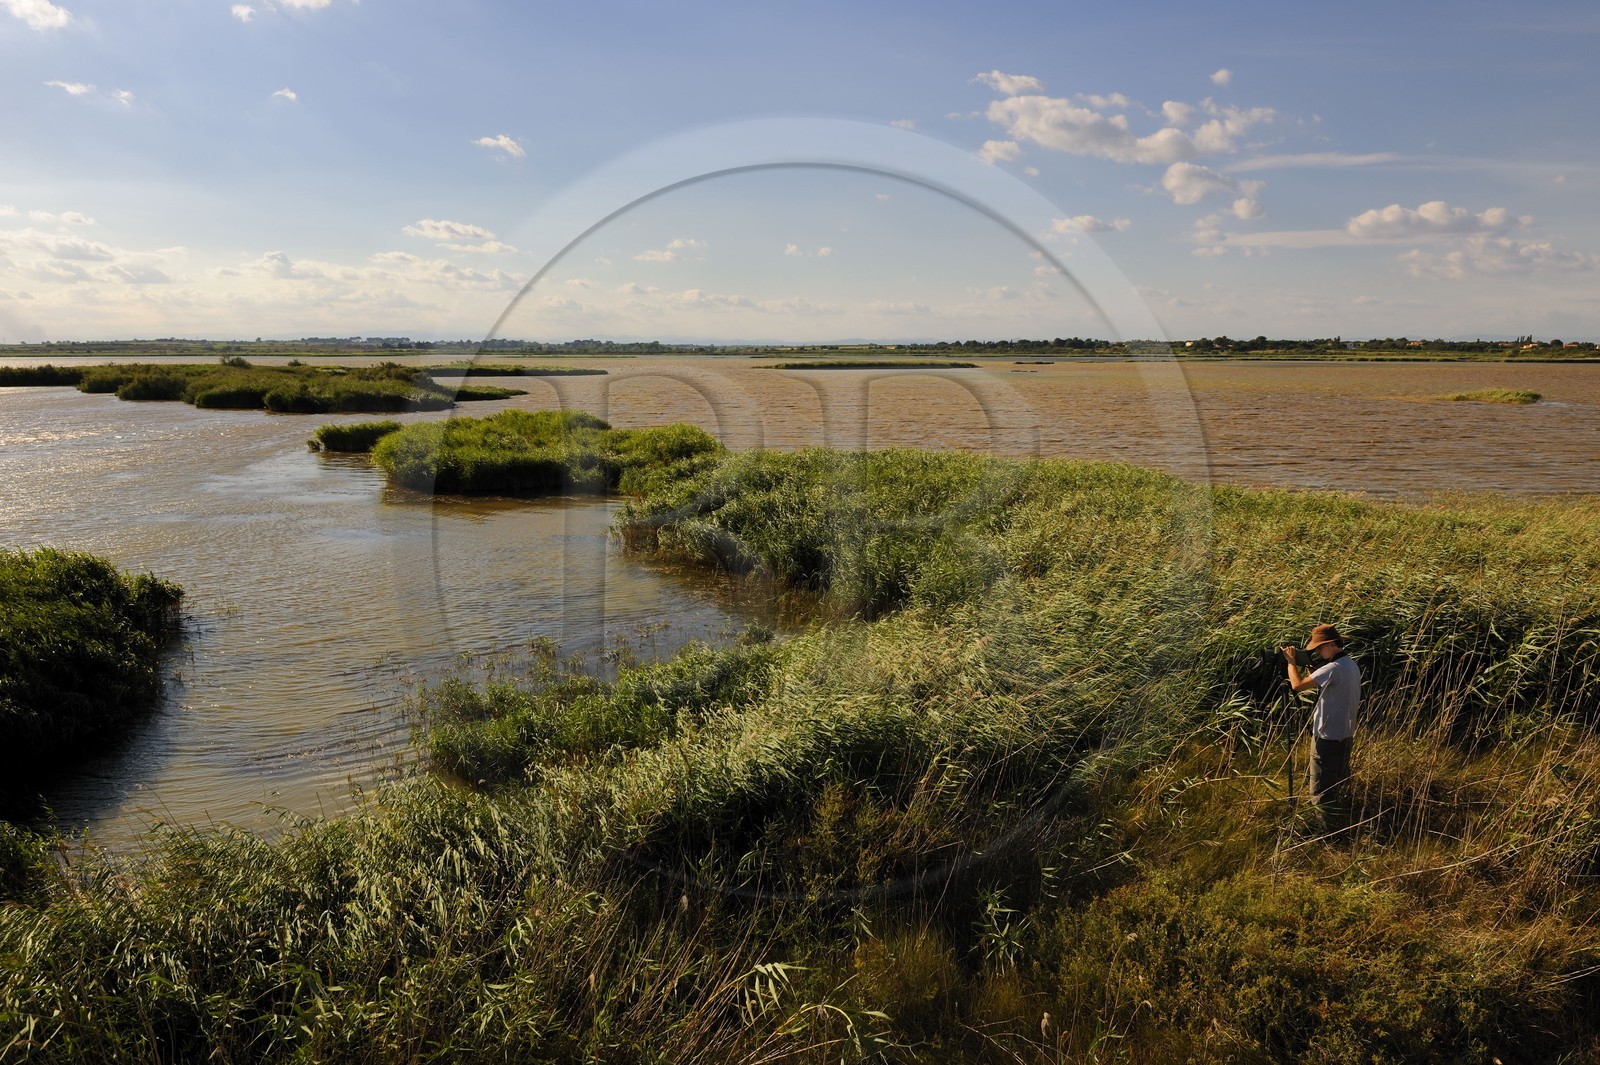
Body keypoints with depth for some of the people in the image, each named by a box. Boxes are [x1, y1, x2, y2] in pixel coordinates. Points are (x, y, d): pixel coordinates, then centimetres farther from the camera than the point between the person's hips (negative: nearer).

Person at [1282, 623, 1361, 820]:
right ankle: (1339, 814, 31)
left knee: (1322, 788, -1)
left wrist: (1291, 662, -11)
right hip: (1346, 734, 10)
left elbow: (1297, 685, -25)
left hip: (1327, 736, -10)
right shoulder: (1352, 665, 7)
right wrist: (1309, 671, 6)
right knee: (1339, 781, 21)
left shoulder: (1333, 669, -24)